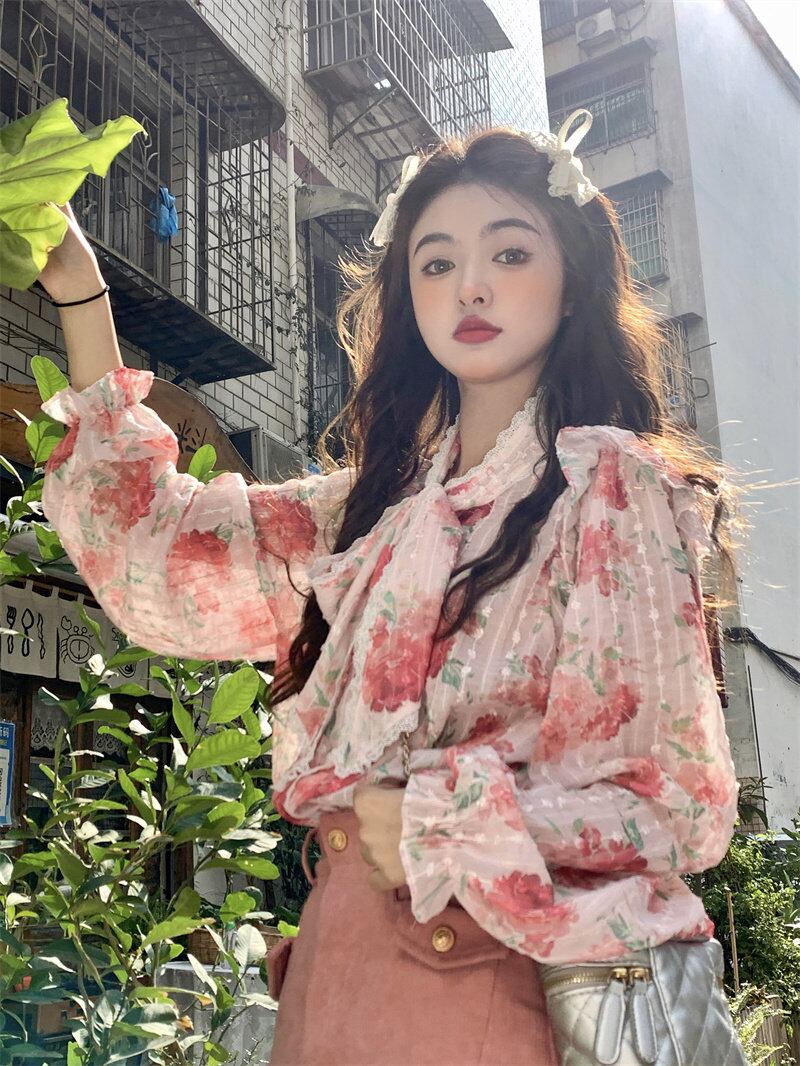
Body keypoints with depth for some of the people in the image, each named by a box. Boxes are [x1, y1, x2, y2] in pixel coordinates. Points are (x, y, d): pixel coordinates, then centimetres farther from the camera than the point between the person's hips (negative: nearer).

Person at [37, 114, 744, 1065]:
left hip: (496, 974, -5)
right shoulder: (378, 504, 9)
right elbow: (151, 543, 8)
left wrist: (430, 825, -14)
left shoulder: (613, 486, -9)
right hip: (344, 959, 6)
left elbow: (677, 798, -10)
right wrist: (79, 296, 6)